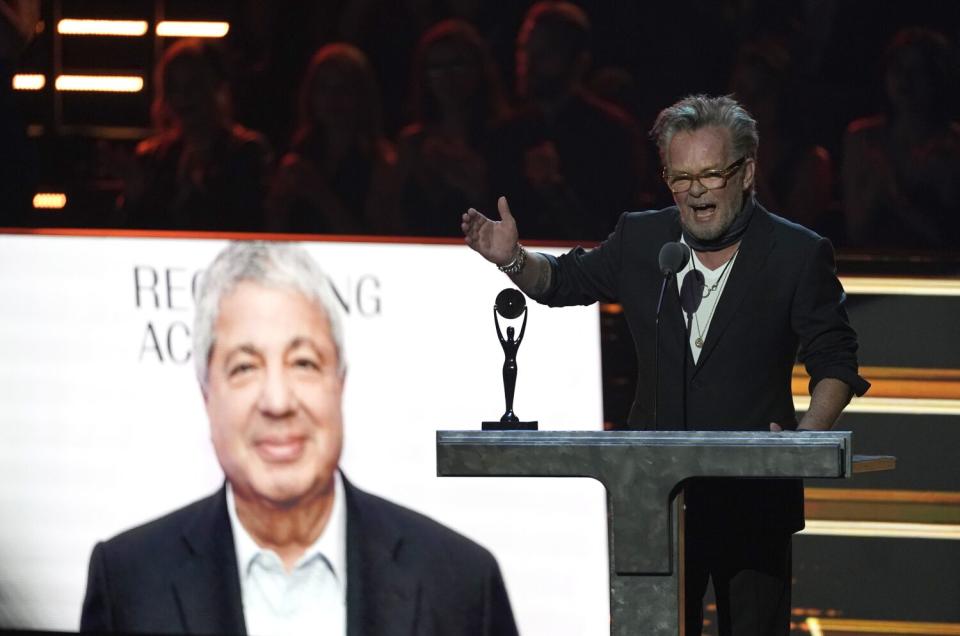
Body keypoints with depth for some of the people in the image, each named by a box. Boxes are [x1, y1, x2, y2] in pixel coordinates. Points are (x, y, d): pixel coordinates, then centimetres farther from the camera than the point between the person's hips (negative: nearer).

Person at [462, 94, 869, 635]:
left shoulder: (800, 254, -2)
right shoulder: (641, 239, 6)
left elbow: (834, 362, 0)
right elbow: (564, 282, 21)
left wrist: (808, 434, -17)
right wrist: (514, 259, 0)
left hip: (755, 499, -3)